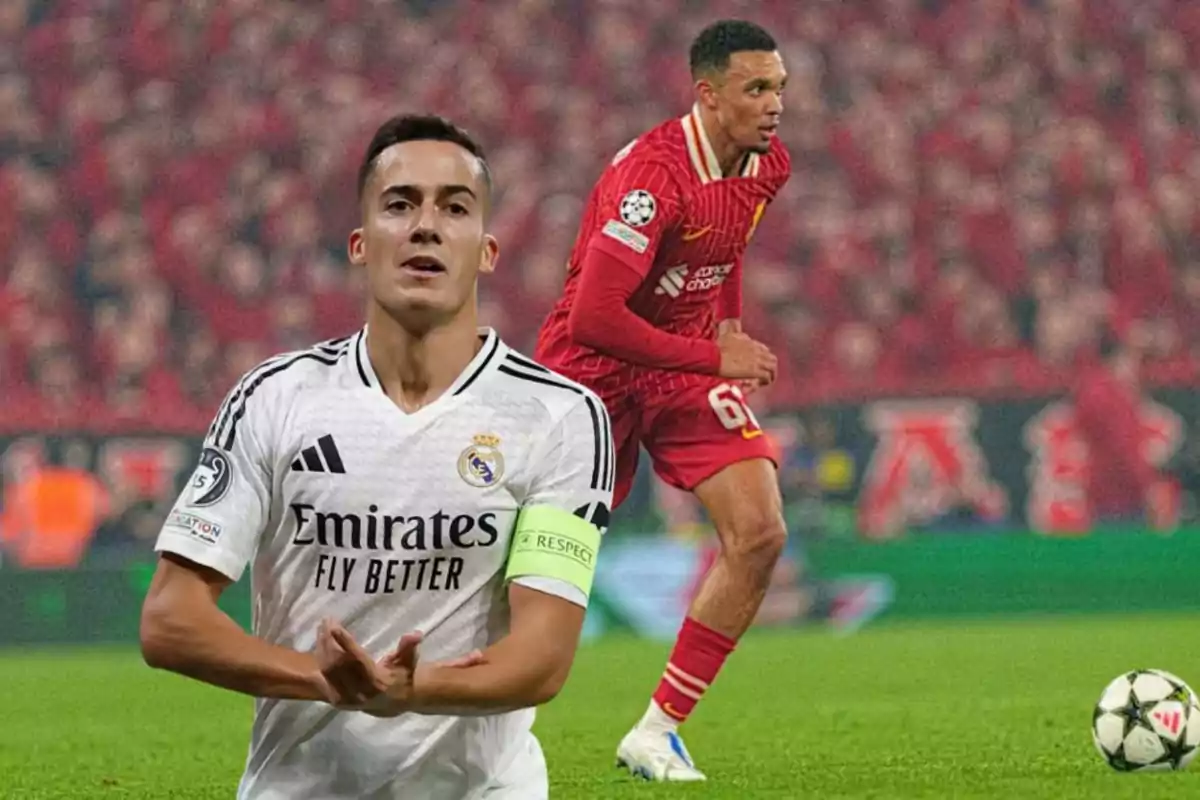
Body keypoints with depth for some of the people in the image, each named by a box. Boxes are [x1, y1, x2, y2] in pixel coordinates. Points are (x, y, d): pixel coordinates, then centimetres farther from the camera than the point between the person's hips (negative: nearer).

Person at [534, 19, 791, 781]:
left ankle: (658, 731, -5)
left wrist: (732, 329, 10)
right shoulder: (652, 177, -28)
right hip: (595, 366, -6)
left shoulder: (767, 165, -3)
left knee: (759, 534, -13)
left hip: (689, 363, 6)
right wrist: (715, 358, -24)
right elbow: (592, 318, -31)